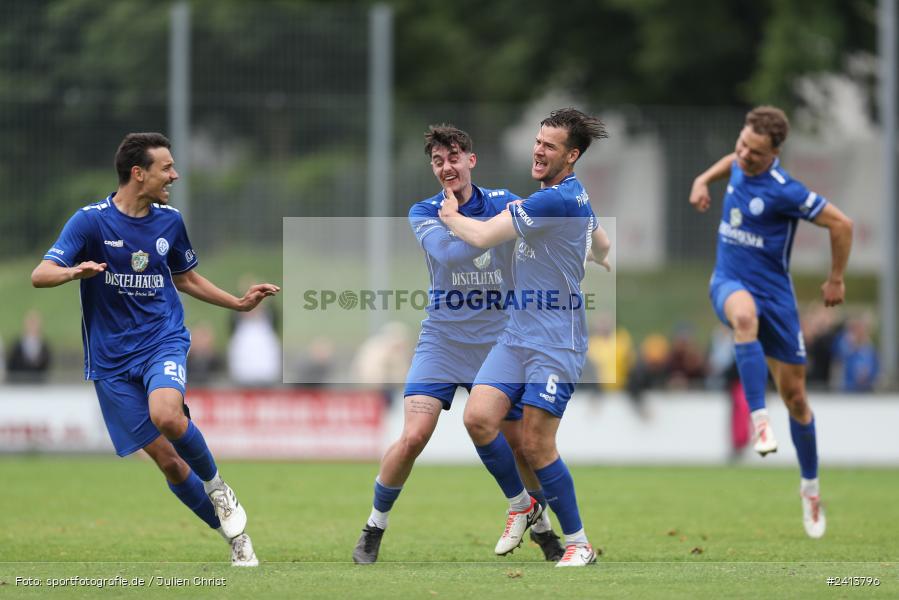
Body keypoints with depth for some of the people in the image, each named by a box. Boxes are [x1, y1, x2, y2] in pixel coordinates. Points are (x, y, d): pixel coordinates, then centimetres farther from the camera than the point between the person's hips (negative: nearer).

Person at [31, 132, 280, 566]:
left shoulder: (170, 221, 6)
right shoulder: (91, 221, -8)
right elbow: (40, 275, -16)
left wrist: (239, 303, 18)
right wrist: (75, 271, -37)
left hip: (164, 340, 1)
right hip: (112, 359, -1)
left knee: (166, 415, -32)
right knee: (166, 459, -4)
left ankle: (216, 486, -6)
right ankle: (235, 534, 12)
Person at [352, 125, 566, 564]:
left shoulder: (503, 202, 2)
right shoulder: (424, 213, -3)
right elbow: (447, 252, -23)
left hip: (497, 342, 2)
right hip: (442, 342, -2)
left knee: (521, 442, 4)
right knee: (414, 435, -17)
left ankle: (542, 528, 30)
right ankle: (374, 529, 1)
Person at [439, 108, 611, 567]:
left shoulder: (558, 199, -17)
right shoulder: (573, 196, 14)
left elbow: (483, 237, -15)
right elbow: (602, 248, 31)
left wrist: (451, 215, 2)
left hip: (556, 343, -9)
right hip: (517, 335, 9)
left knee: (535, 444, -9)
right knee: (478, 417, -6)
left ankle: (579, 543, 5)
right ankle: (520, 506, 14)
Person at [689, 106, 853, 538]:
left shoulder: (784, 191, -18)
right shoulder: (739, 167, 0)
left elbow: (841, 224, -11)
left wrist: (836, 281, -2)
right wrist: (704, 179, 11)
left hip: (774, 293, -3)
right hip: (730, 285, 3)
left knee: (794, 397, 5)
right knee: (744, 315, -38)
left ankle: (810, 487, 26)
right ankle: (759, 421, -42)